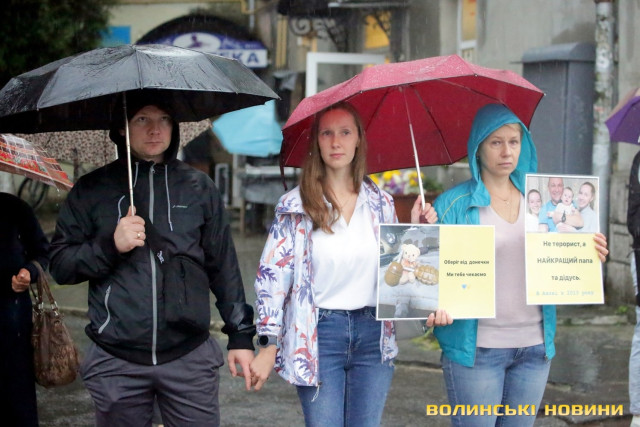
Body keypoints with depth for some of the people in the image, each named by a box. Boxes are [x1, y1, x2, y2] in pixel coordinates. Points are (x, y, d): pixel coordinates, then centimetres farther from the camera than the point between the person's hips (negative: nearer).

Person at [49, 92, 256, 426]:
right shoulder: (92, 190, 5)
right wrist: (110, 245, -13)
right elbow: (60, 265, 4)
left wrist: (241, 335, 9)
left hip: (189, 358, 1)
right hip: (116, 362, 0)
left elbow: (223, 265, 12)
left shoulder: (199, 188, 9)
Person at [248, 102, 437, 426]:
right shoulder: (296, 207, -3)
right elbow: (272, 276, -4)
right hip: (319, 335, -3)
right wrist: (269, 346, -9)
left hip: (372, 335, 3)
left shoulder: (380, 203, 7)